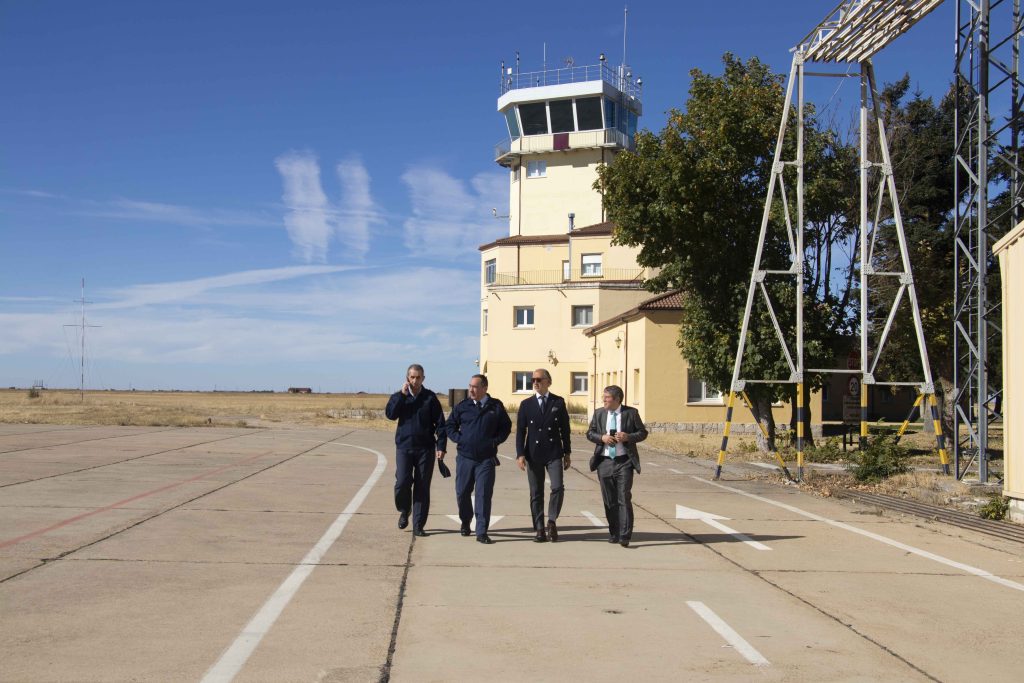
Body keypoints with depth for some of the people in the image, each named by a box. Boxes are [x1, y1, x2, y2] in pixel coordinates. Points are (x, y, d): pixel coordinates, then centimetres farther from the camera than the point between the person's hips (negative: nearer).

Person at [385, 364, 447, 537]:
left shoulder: (430, 397, 3)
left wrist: (441, 446, -6)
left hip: (425, 448, 0)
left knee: (422, 488, 1)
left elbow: (440, 423, 2)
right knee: (402, 482, -10)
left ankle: (418, 526, 8)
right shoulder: (399, 397, 7)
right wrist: (402, 394, -15)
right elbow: (390, 413, -11)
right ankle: (404, 511, 19)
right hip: (404, 447, 1)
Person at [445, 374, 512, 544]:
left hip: (486, 459, -2)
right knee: (462, 492, 8)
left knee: (484, 495, -6)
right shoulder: (462, 407, 4)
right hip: (465, 458, 2)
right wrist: (459, 439, -3)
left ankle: (481, 532, -2)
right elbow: (449, 426, 13)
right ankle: (465, 522, 33)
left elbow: (506, 427, 11)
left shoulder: (496, 407, 2)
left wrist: (495, 441, -4)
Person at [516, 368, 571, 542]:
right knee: (536, 493, 4)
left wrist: (567, 453, 7)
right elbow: (520, 430, 4)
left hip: (554, 453, -1)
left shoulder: (558, 402, 5)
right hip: (533, 455, 1)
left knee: (557, 488, -13)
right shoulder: (526, 404, 5)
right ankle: (540, 530, 11)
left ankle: (552, 521, 7)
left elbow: (565, 429, 8)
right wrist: (520, 454, -5)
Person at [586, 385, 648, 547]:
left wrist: (628, 437, -15)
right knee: (609, 501, 9)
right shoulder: (598, 413, 8)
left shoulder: (631, 413, 0)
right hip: (605, 462, 3)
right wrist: (602, 438, -9)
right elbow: (589, 433, 11)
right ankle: (613, 534, 21)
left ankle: (625, 537, -11)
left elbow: (643, 432, 4)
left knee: (624, 499, -9)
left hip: (624, 462, -3)